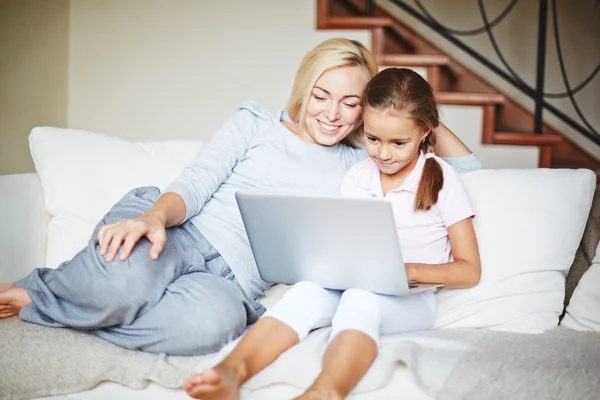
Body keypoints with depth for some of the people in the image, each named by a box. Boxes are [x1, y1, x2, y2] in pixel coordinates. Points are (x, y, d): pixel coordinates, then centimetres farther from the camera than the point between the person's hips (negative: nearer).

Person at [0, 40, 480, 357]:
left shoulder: (360, 164, 21)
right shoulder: (256, 123, 15)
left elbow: (467, 166, 25)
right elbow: (194, 185, 1)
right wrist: (154, 215, -21)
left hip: (233, 279, 2)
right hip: (177, 234, -1)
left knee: (216, 318, -39)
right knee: (125, 281, -41)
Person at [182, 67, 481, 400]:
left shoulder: (441, 179, 0)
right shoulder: (356, 177, 12)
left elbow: (469, 271, -1)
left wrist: (411, 270, -18)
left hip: (410, 299, -3)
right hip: (352, 284, 4)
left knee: (362, 297, -38)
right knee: (307, 290, -31)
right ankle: (230, 371, -56)